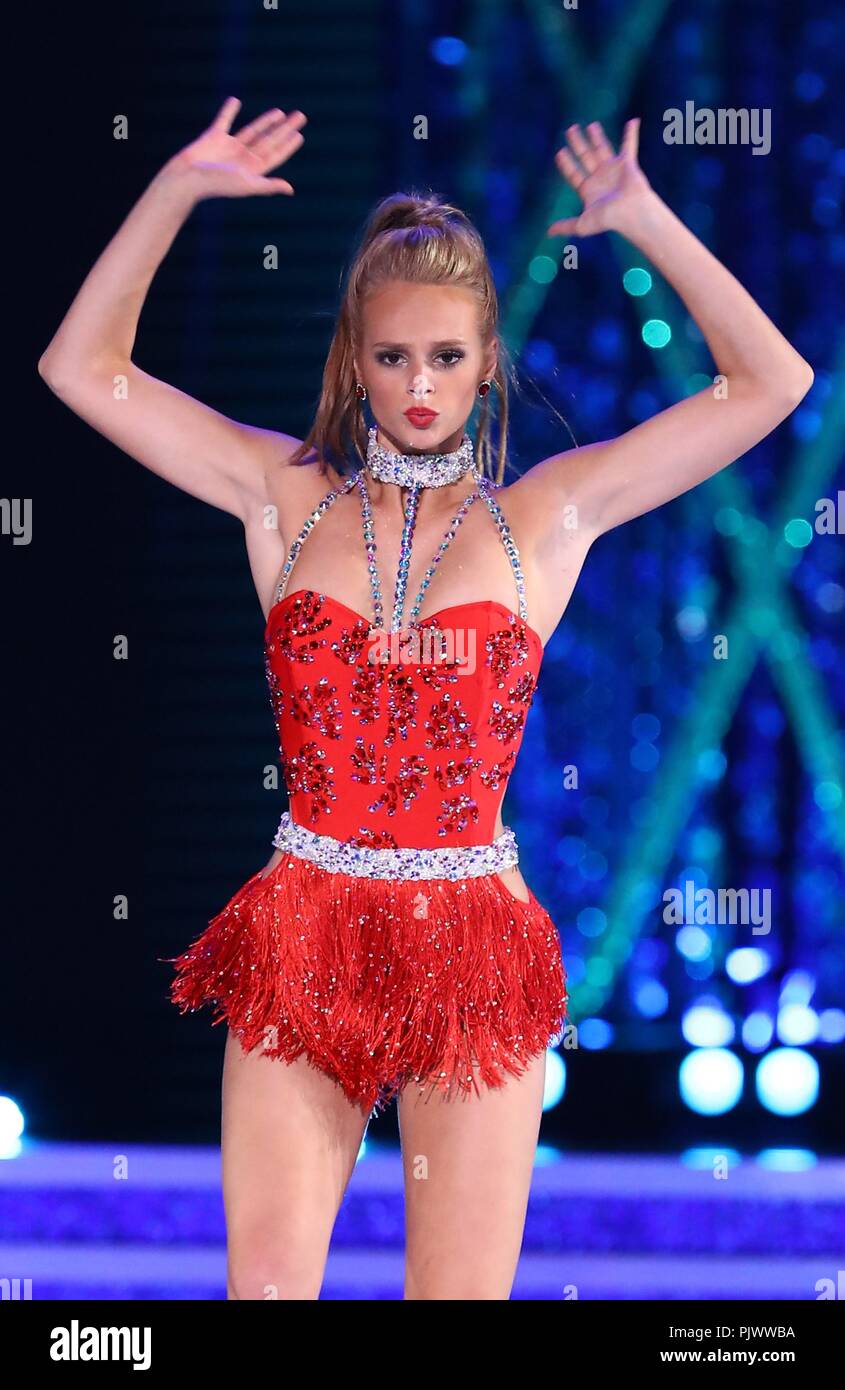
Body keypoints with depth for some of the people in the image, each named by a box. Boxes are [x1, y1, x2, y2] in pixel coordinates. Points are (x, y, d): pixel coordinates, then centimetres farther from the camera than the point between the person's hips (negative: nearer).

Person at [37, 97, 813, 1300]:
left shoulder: (545, 514, 3)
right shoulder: (287, 494, 6)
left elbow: (770, 382, 1)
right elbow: (83, 369, 5)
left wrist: (647, 222, -3)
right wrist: (175, 194, -2)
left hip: (471, 960, -1)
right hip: (300, 946, 1)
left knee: (462, 1290, 2)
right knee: (265, 1281, -1)